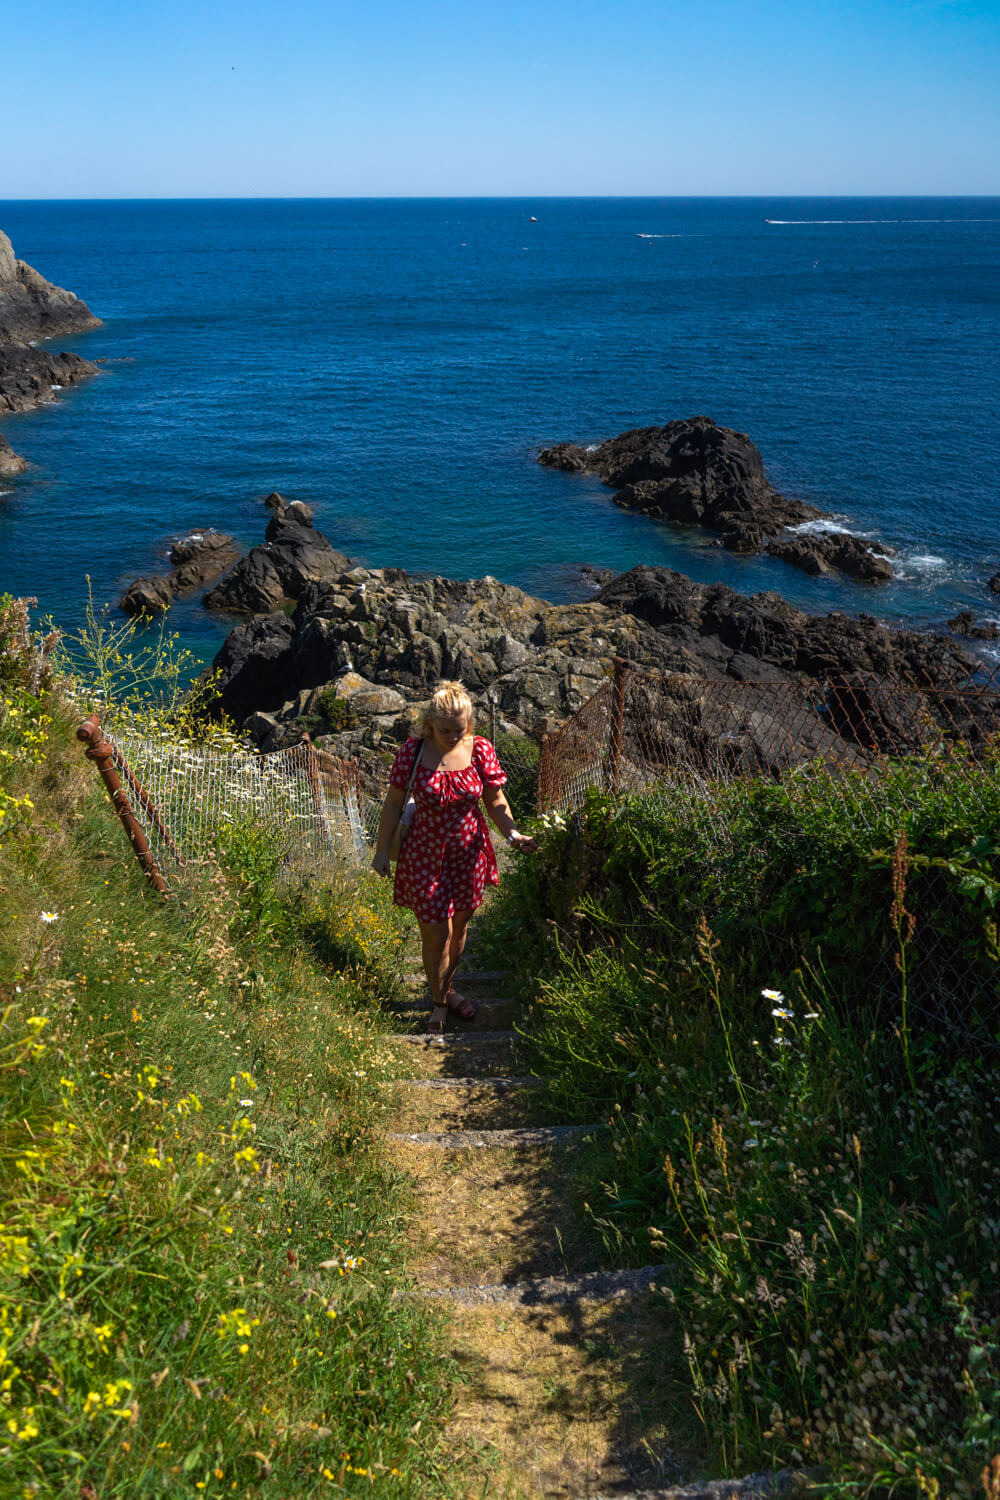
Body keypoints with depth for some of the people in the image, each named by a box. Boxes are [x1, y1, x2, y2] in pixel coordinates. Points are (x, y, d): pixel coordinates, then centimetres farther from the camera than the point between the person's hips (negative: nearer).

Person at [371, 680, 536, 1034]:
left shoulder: (481, 750, -9)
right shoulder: (413, 750, -14)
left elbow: (495, 800, 0)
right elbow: (394, 803, -5)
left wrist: (512, 833, -17)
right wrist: (382, 850, -1)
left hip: (468, 853, 3)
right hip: (425, 855, -2)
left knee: (459, 926, 18)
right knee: (436, 933, 2)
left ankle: (447, 987, 44)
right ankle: (439, 1003, 25)